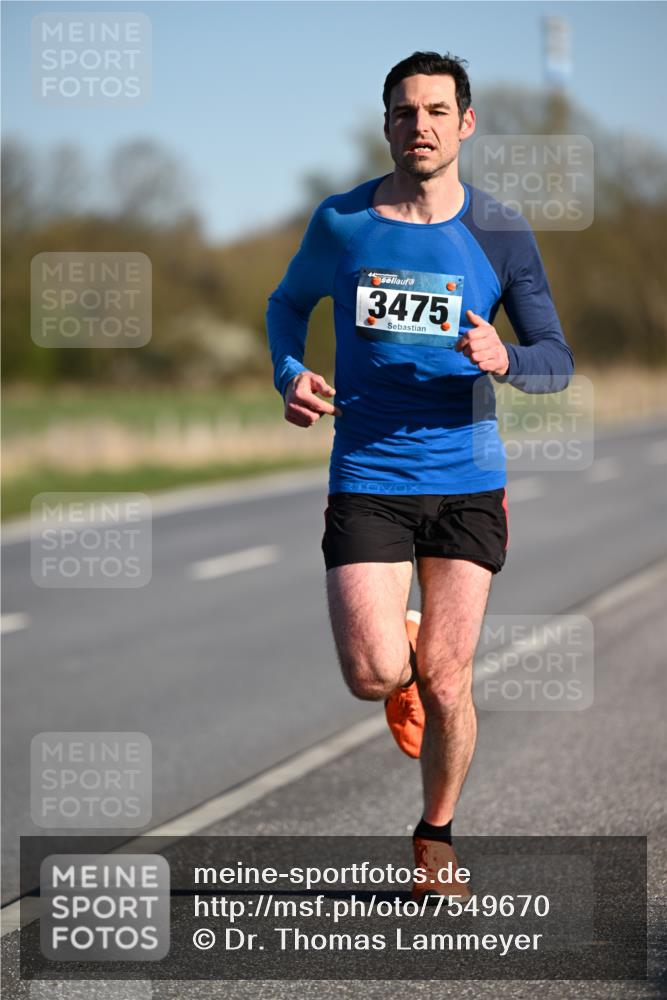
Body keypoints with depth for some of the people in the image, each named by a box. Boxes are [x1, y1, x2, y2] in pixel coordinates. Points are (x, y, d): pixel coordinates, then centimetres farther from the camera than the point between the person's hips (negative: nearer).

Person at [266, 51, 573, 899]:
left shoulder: (501, 236, 1)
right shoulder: (340, 222, 2)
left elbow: (558, 362, 5)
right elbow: (287, 303, 20)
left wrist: (504, 361, -18)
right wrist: (290, 374, -1)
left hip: (467, 481, 0)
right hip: (366, 479, 0)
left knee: (445, 682, 1)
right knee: (375, 677, -12)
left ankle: (436, 838, 23)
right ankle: (401, 645, 26)